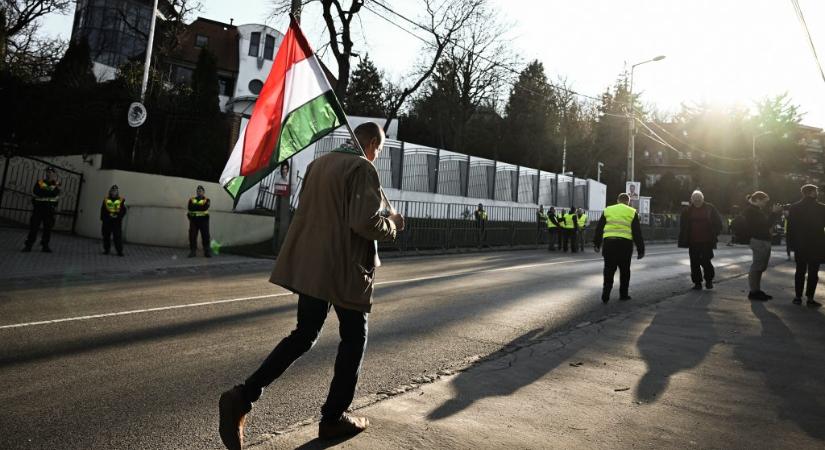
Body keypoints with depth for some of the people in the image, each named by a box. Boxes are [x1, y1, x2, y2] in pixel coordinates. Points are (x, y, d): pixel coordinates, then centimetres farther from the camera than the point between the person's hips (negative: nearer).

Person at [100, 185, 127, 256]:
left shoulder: (121, 200, 1)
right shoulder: (106, 200, 8)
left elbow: (123, 211, 0)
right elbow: (102, 210, 10)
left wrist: (118, 216, -13)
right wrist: (103, 219, 1)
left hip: (117, 221, -2)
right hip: (107, 221, 3)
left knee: (118, 236, -4)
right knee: (106, 236, 8)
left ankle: (119, 251, -1)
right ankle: (106, 250, 19)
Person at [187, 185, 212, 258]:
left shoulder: (206, 200, 8)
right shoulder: (192, 200, 15)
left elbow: (205, 207, -12)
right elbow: (190, 207, -4)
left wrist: (195, 206, -7)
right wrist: (200, 206, -10)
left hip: (203, 220, -2)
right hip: (193, 220, 2)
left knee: (205, 236, -3)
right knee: (192, 236, -2)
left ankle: (207, 252, 2)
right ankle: (192, 251, 4)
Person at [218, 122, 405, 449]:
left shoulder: (318, 163, 13)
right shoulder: (363, 169, -11)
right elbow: (366, 223, -21)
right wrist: (392, 224, -2)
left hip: (310, 265, 7)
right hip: (346, 270, -7)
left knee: (304, 335, 16)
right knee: (354, 338, 12)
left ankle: (243, 397, 4)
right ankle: (333, 417, 20)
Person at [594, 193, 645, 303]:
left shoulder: (607, 210, 13)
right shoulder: (632, 212, 7)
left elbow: (599, 228, 13)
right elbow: (637, 232, 5)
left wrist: (596, 244, 20)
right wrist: (640, 250, 9)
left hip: (608, 243, 2)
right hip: (625, 244, -1)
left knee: (609, 270, 7)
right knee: (624, 270, 12)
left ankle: (605, 295, 2)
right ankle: (623, 294, 18)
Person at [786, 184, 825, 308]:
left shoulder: (794, 207, -1)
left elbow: (790, 227, 0)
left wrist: (791, 243, 6)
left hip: (800, 245, 3)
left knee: (800, 271, 11)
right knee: (813, 272, 2)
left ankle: (798, 297, 11)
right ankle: (810, 299, 1)